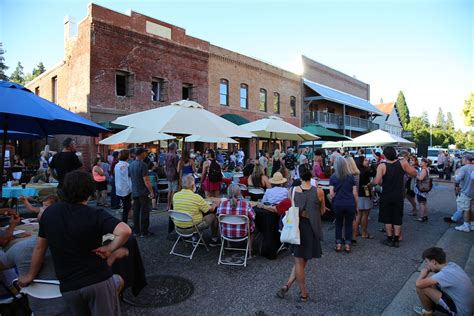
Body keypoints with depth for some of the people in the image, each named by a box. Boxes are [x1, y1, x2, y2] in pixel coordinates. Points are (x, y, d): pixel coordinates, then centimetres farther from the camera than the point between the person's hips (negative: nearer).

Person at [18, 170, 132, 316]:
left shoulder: (49, 213, -2)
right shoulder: (95, 214, -16)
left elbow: (40, 247, 9)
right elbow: (125, 231, -31)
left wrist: (30, 275, 22)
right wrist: (109, 248, -15)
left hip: (68, 287, 5)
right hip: (98, 280, -4)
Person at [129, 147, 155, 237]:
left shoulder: (131, 165, 7)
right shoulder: (142, 165, -17)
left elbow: (130, 178, 16)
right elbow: (146, 181, -20)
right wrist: (151, 192, -14)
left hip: (134, 192, 8)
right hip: (143, 193, -8)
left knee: (136, 212, 13)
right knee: (144, 212, 0)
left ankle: (136, 230, 21)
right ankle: (144, 232, 6)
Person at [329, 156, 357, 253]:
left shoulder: (333, 177, -2)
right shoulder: (351, 177, 1)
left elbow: (331, 193, -7)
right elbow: (355, 193, 1)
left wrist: (333, 201, 12)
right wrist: (356, 206, 9)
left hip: (338, 204, -1)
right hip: (350, 204, 1)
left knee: (338, 224, 15)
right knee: (349, 224, 13)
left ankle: (338, 244, 16)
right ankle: (347, 245, 16)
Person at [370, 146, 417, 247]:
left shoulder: (382, 166, -15)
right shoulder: (403, 162, -7)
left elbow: (377, 181, -25)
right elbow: (414, 173, 2)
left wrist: (370, 184, -6)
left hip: (386, 196, -2)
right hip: (399, 196, 2)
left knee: (387, 218, 11)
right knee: (398, 218, 12)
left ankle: (389, 240, 18)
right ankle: (396, 240, 16)